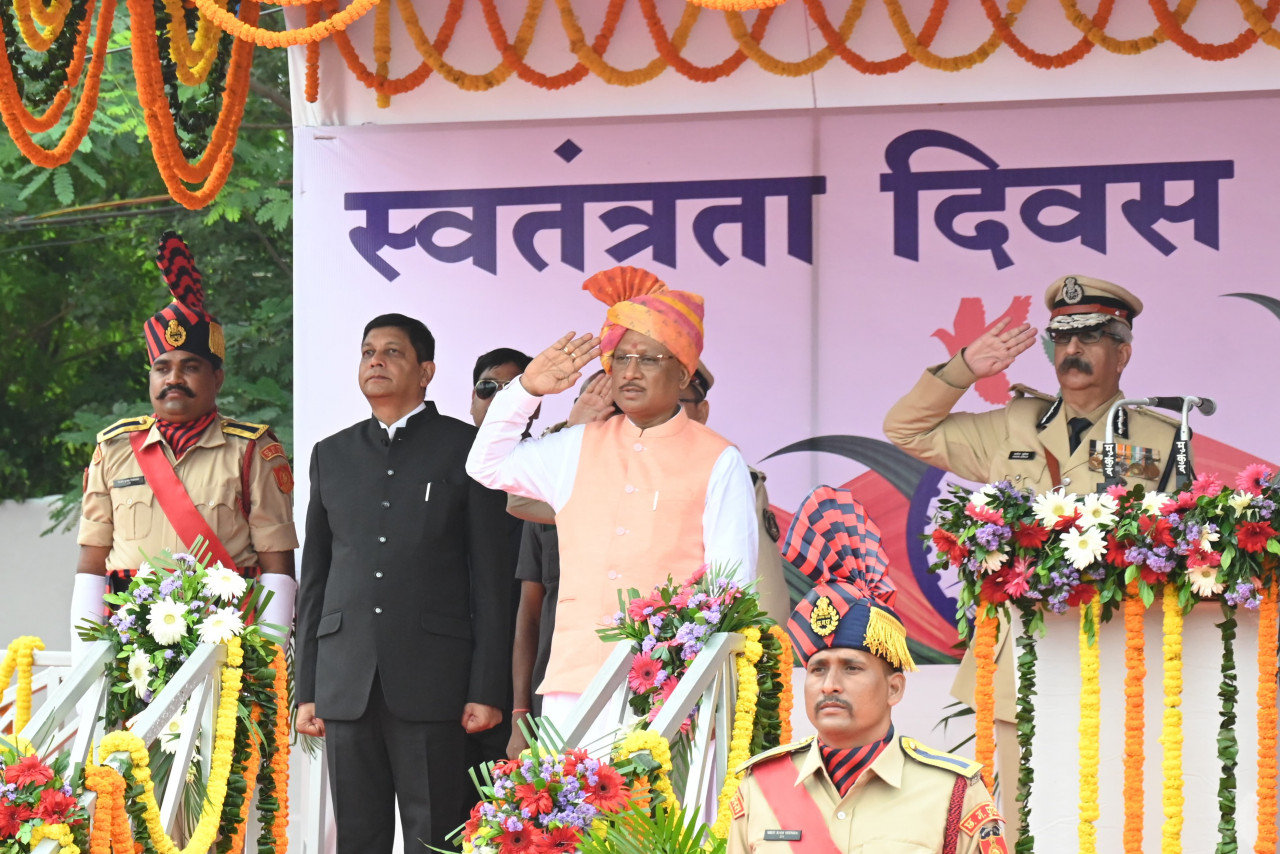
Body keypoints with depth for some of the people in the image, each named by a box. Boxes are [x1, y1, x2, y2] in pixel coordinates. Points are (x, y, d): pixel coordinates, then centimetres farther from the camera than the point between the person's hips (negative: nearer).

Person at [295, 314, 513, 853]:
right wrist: (306, 688, 10)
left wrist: (488, 688, -6)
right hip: (346, 681, 4)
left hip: (432, 681, -4)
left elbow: (491, 576, 1)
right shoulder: (331, 455, 17)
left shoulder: (464, 449, 5)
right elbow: (315, 577, 17)